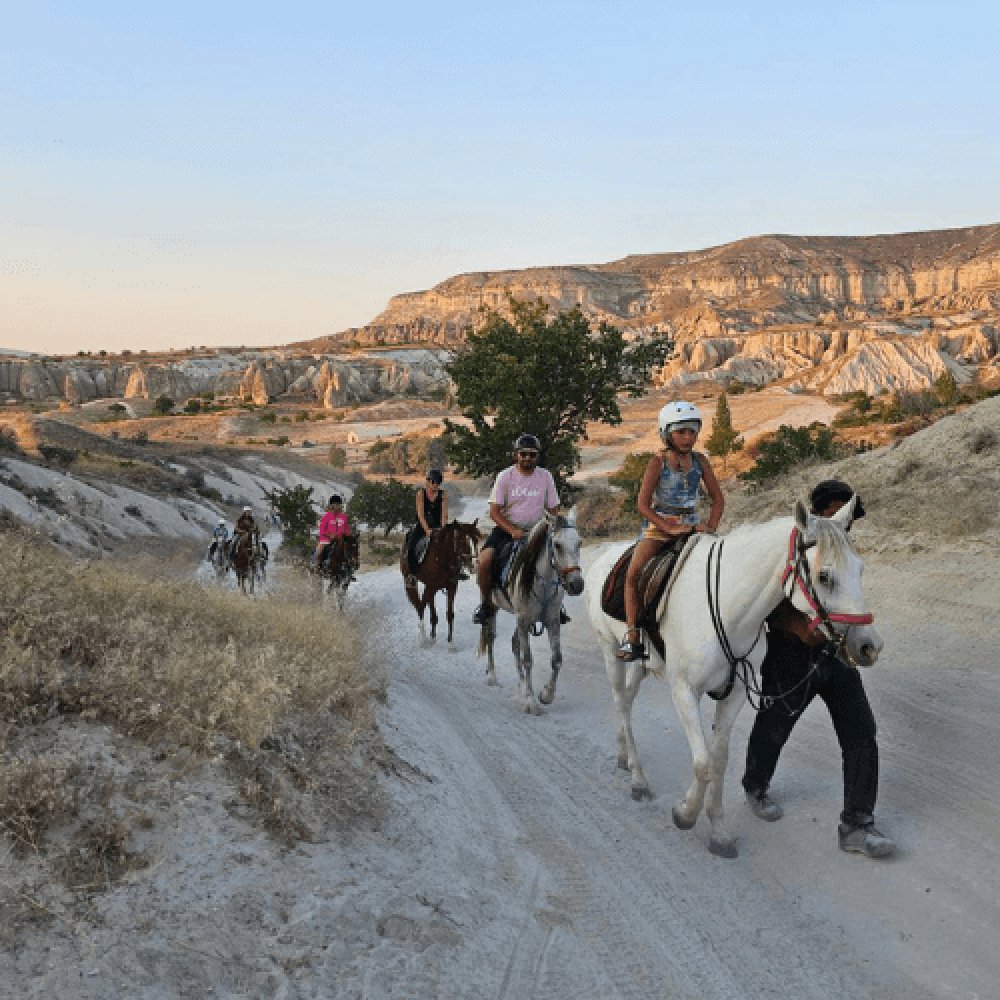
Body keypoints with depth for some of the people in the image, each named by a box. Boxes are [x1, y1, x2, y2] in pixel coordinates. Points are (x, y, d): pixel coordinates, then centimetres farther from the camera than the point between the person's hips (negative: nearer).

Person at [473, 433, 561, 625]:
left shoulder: (545, 477, 3)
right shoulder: (505, 476, -5)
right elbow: (494, 512, -8)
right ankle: (486, 603, -1)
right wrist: (513, 531, -21)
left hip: (535, 531, 2)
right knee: (484, 562, -25)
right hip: (506, 529, -2)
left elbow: (553, 510, 7)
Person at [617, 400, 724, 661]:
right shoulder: (658, 462, -5)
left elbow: (718, 499, 9)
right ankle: (631, 634, -19)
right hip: (659, 525, -4)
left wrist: (710, 526, -8)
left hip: (691, 527, 4)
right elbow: (643, 504, -10)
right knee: (633, 572, -24)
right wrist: (669, 528, -19)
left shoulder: (700, 461, 5)